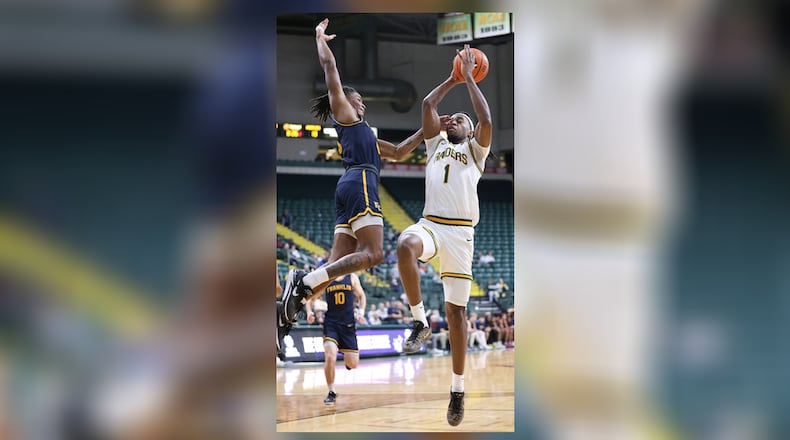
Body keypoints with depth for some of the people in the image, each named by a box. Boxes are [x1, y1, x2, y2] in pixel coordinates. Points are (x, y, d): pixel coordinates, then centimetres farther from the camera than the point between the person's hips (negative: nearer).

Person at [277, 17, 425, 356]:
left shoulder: (363, 132, 33)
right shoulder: (342, 109, 11)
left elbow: (399, 152, 39)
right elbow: (329, 66, 6)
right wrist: (320, 37, 18)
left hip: (351, 189, 9)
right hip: (359, 185, -9)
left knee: (336, 266, -2)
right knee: (372, 254, -21)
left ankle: (290, 307, -14)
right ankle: (304, 281, -29)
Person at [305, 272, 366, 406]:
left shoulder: (352, 277, 4)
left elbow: (361, 295, 16)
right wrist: (309, 311, -14)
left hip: (348, 324, 1)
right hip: (331, 323, -1)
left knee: (352, 364, -1)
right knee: (330, 357, -21)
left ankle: (346, 357, 39)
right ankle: (331, 392, -3)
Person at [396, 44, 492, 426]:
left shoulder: (475, 151, 14)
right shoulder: (436, 146, 23)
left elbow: (486, 120, -4)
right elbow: (427, 105, 15)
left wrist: (469, 78, 4)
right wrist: (453, 79, 21)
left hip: (460, 232, -2)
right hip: (430, 223, 2)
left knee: (455, 310, -2)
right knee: (406, 246, -36)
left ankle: (457, 389, 6)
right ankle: (420, 323, -22)